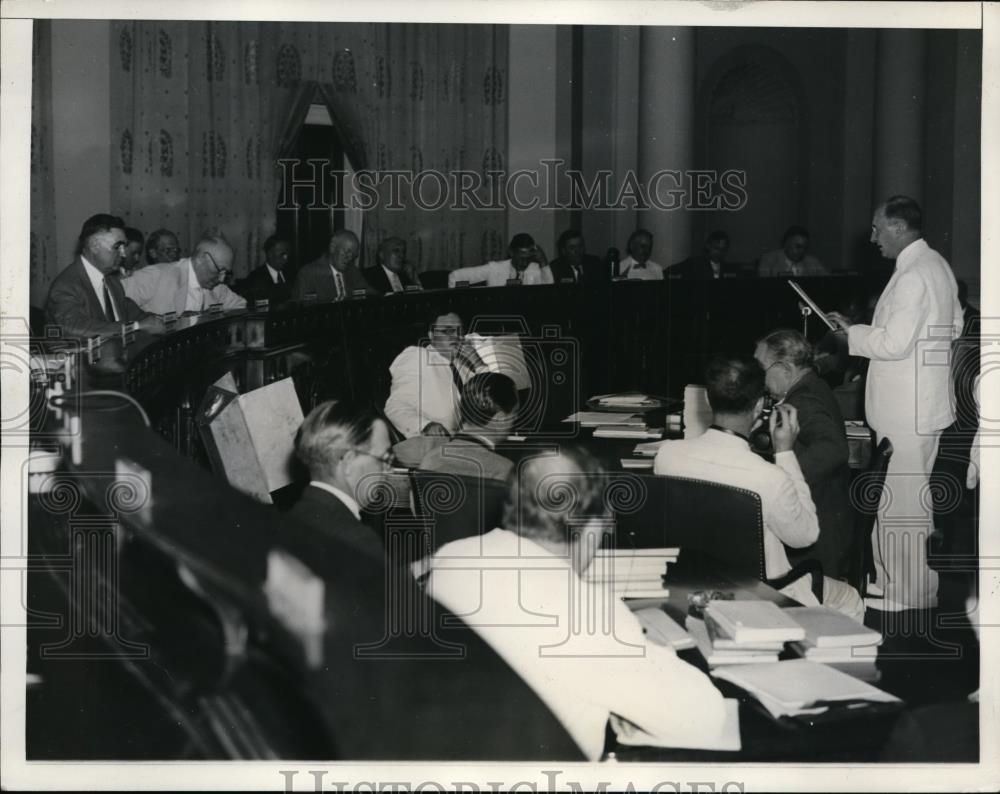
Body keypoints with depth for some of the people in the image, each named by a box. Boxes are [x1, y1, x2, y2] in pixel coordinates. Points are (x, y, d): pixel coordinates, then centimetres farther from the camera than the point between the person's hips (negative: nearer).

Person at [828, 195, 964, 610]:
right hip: (921, 401, 10)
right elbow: (954, 326, 20)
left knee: (903, 501, -2)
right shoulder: (936, 265, 12)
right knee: (901, 497, 17)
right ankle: (896, 581, 27)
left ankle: (911, 594, 7)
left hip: (908, 410, -10)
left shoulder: (913, 276, -21)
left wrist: (852, 332, -9)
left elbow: (895, 343, -25)